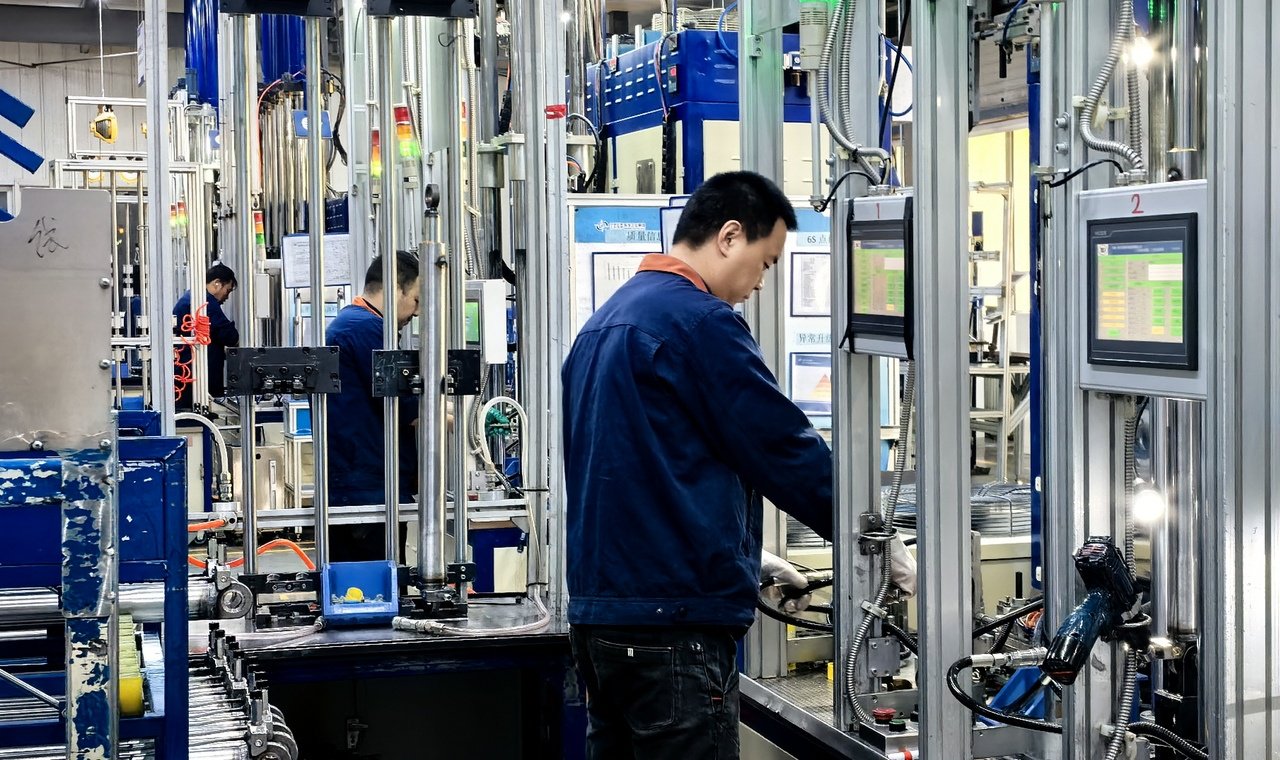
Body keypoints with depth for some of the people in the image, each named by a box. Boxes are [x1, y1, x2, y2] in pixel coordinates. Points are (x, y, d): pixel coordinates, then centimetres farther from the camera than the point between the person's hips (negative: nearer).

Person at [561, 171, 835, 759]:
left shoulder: (607, 320, 17)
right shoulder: (701, 320, -13)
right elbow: (784, 448, -11)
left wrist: (750, 561, 23)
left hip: (597, 609, 10)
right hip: (673, 624, -10)